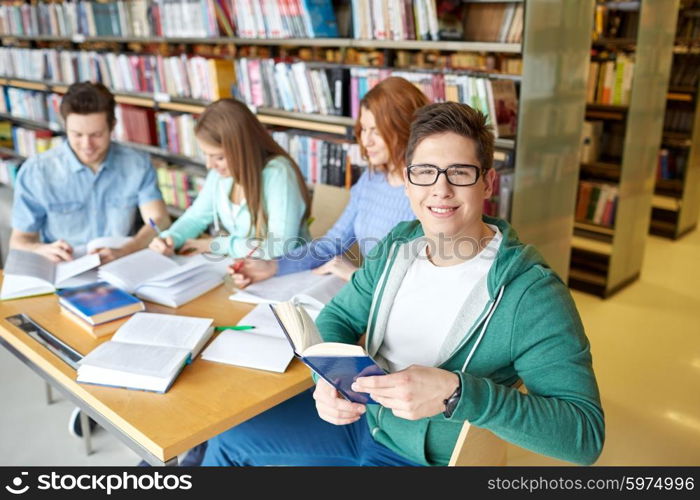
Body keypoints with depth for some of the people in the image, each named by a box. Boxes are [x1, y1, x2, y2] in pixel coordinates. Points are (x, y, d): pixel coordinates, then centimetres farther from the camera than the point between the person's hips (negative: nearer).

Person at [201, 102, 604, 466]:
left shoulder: (530, 290, -25)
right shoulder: (398, 245, -6)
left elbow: (585, 434, -29)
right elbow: (338, 318, 4)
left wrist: (456, 393, -41)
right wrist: (329, 376, -19)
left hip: (427, 458, -5)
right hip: (361, 418, 6)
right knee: (228, 439, 12)